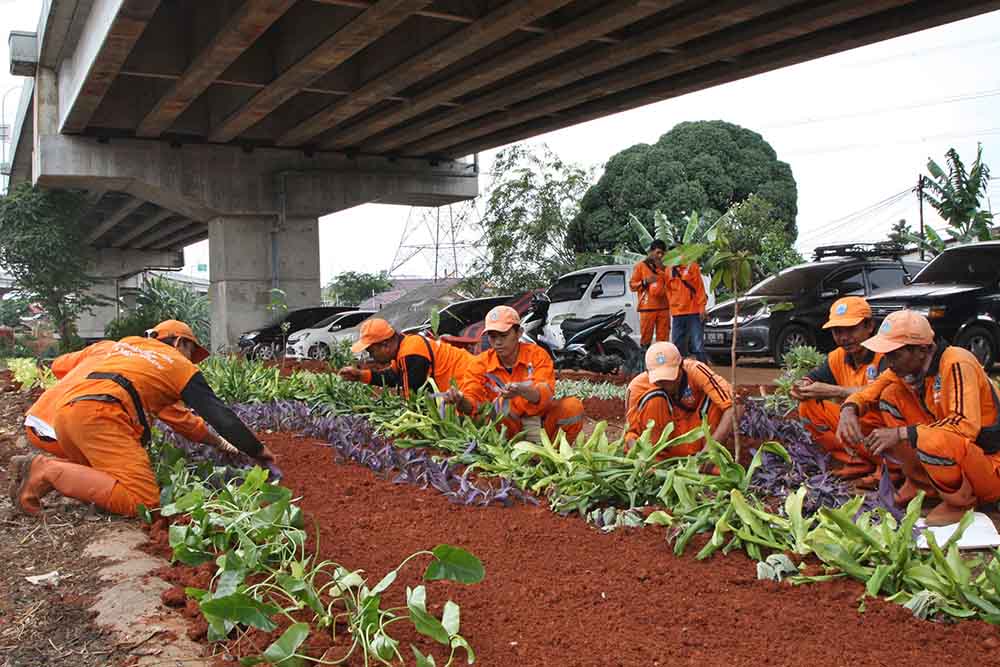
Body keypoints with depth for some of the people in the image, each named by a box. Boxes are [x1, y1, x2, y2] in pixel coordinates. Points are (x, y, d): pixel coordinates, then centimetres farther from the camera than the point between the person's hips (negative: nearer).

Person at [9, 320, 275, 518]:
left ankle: (33, 468, 4)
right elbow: (219, 415, 13)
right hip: (99, 412, -8)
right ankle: (47, 472, -16)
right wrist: (258, 450, 23)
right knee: (142, 501, -13)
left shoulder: (125, 343, 34)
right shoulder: (180, 365, 17)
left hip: (63, 410, 8)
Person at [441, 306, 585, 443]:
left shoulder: (537, 355, -8)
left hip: (540, 417, 0)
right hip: (510, 426, 0)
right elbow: (472, 405, -12)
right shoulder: (481, 363, -4)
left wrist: (522, 391, -46)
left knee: (573, 407, -25)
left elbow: (545, 394, -24)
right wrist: (460, 401, -36)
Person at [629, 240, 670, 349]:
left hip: (663, 307, 4)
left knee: (663, 338, 0)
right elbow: (632, 285, 3)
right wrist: (645, 282, -14)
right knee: (646, 337, -7)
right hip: (647, 308, -4)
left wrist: (661, 269, 2)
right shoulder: (641, 266, 6)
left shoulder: (663, 267, 19)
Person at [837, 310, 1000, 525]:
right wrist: (849, 410, -20)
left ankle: (960, 501, -7)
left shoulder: (957, 364, -25)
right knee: (891, 395, -5)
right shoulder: (907, 366, -4)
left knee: (933, 440, -38)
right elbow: (869, 393, 4)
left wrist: (901, 433, -34)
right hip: (947, 452, 7)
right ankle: (921, 481, 5)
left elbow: (966, 425, -34)